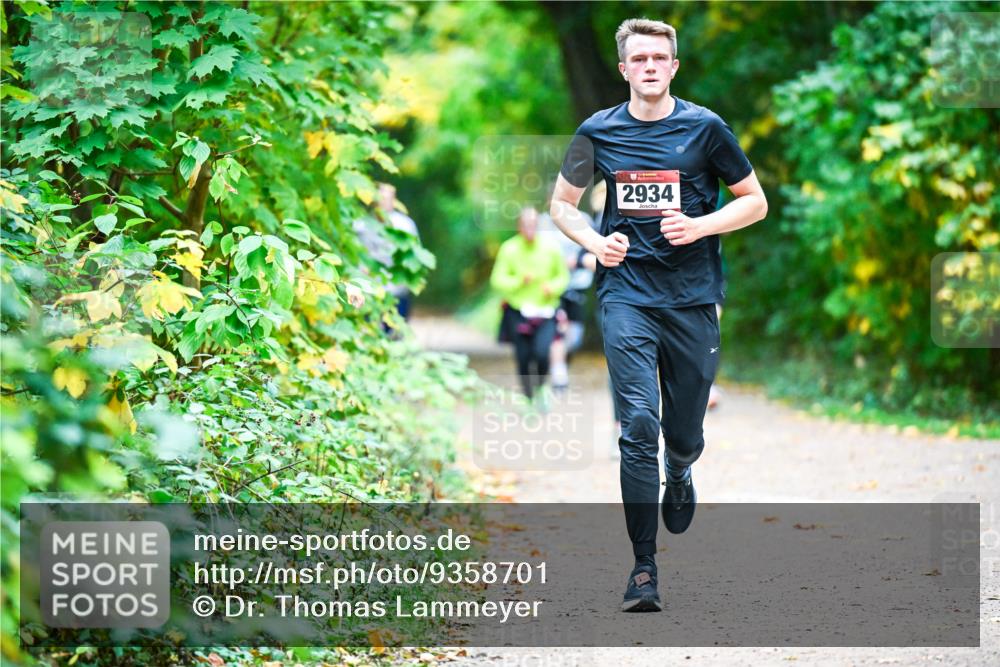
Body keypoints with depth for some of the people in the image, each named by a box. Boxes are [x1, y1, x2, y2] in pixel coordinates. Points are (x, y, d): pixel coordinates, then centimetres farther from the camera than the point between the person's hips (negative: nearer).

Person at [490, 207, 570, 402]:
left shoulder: (551, 248, -2)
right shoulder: (509, 249, -6)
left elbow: (563, 276, 9)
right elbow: (497, 280, -5)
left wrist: (553, 287, -12)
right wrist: (520, 281, -20)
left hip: (545, 312, 0)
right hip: (518, 313, 0)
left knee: (541, 353, -17)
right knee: (523, 358, 3)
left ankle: (541, 387, 12)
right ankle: (527, 396, 23)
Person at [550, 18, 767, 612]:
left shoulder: (704, 128, 0)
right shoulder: (599, 132, 4)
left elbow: (756, 202, 7)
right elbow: (563, 203, 17)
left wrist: (700, 226, -11)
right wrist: (593, 242, -3)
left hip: (693, 296, 0)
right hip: (626, 292, 0)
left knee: (685, 435, 7)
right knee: (639, 425, -14)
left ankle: (679, 476, 47)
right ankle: (644, 567, -9)